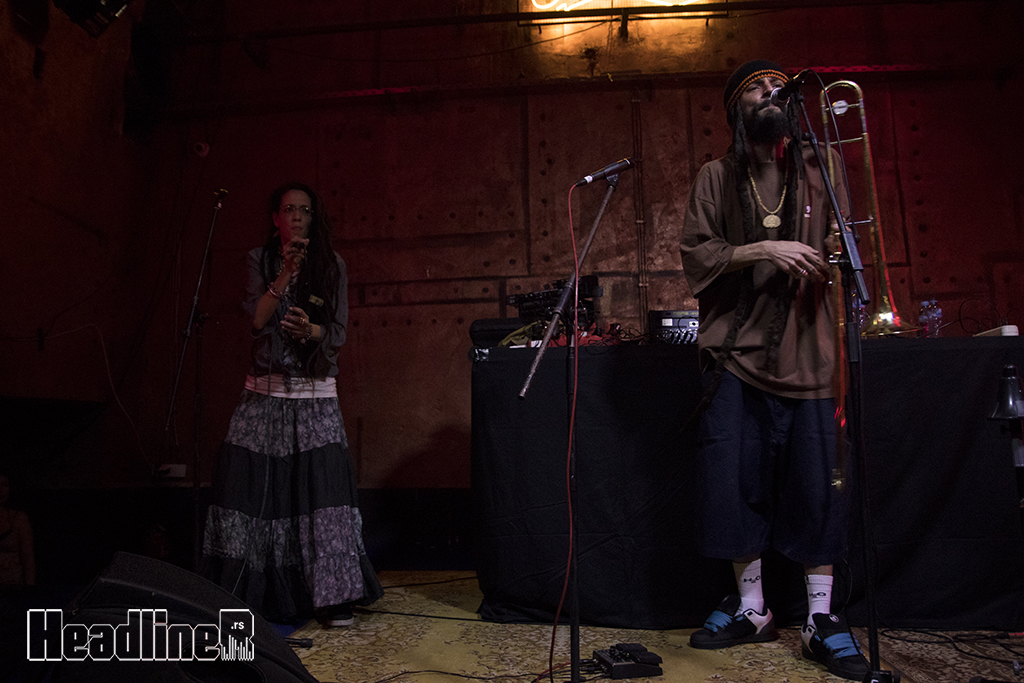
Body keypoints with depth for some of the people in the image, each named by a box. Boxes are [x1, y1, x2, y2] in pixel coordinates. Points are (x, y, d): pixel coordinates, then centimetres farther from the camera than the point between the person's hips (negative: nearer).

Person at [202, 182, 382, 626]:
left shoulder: (332, 266, 7)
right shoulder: (260, 259, 9)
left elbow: (339, 333, 2)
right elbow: (256, 318, -5)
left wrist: (311, 330, -19)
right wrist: (286, 273, -13)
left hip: (315, 393, -1)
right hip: (265, 391, 1)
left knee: (322, 486, -9)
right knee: (255, 486, -1)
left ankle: (333, 597, 0)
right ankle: (246, 595, 13)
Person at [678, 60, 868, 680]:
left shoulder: (818, 172, 13)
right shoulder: (718, 177, 9)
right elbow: (696, 254, -1)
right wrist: (761, 248, -14)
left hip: (805, 351, 1)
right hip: (736, 352, 0)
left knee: (817, 482, 0)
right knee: (737, 480, 2)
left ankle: (822, 618, 14)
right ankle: (751, 608, 19)